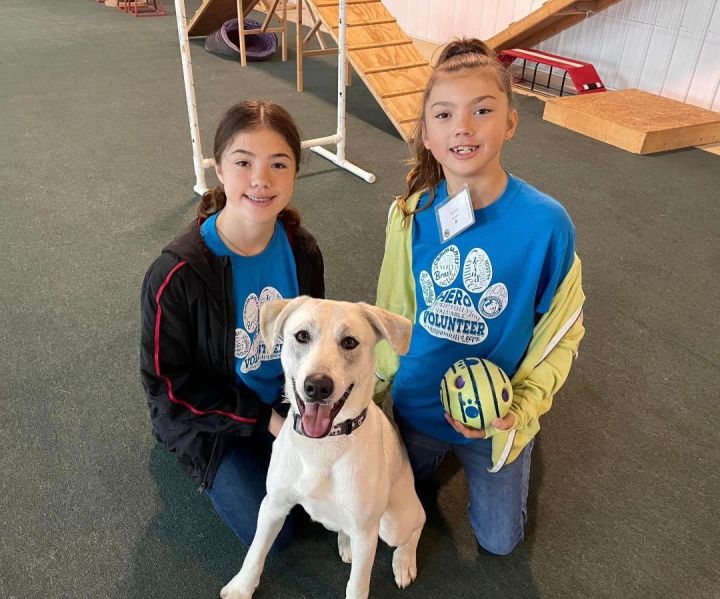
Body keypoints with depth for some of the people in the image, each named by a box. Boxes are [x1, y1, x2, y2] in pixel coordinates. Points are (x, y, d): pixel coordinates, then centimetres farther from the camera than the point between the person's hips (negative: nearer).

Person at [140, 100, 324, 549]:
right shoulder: (178, 274, -26)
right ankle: (199, 458, 18)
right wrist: (263, 419, -17)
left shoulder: (302, 251, -12)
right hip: (213, 416, -4)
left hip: (287, 402, 4)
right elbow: (167, 381, -17)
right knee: (273, 532, -7)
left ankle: (269, 458, 23)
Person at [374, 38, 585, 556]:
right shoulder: (411, 215, -17)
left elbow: (561, 333, -11)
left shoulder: (546, 223, -24)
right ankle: (437, 452, 50)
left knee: (499, 541, 19)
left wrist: (522, 406, -20)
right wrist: (377, 390, 2)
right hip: (415, 404, 2)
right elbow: (393, 311, -3)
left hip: (495, 418, -1)